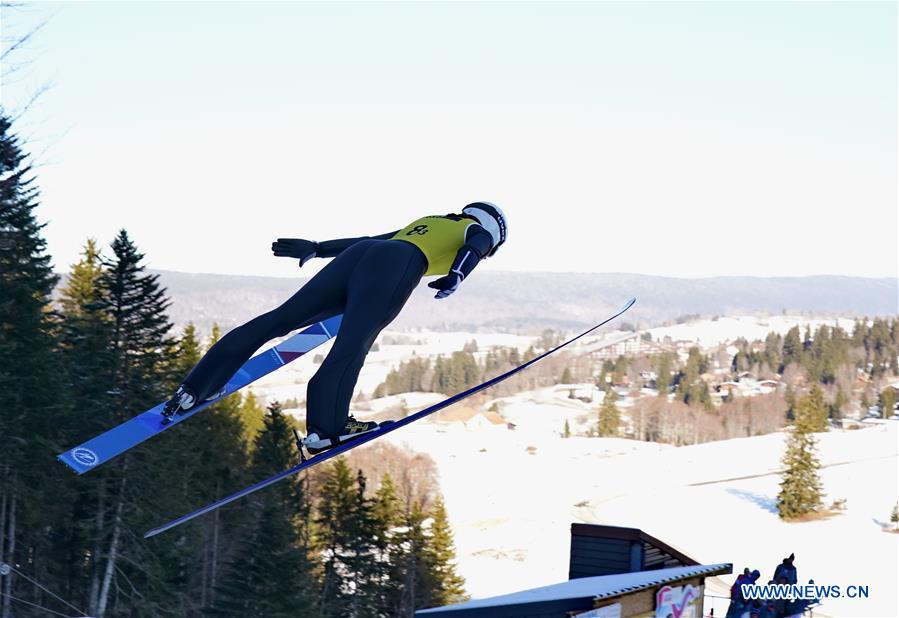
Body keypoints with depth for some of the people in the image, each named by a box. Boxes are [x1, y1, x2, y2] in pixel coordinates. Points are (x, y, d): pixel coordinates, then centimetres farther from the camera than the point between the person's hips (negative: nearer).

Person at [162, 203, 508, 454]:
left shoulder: (428, 222, 39)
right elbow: (471, 251, -2)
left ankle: (195, 389, -3)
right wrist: (456, 277, -21)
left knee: (278, 319, 0)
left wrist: (316, 248, 37)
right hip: (396, 268, -6)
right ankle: (326, 428, -39)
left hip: (357, 256, 6)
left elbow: (371, 240, 37)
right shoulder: (478, 232, 22)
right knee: (352, 345, -23)